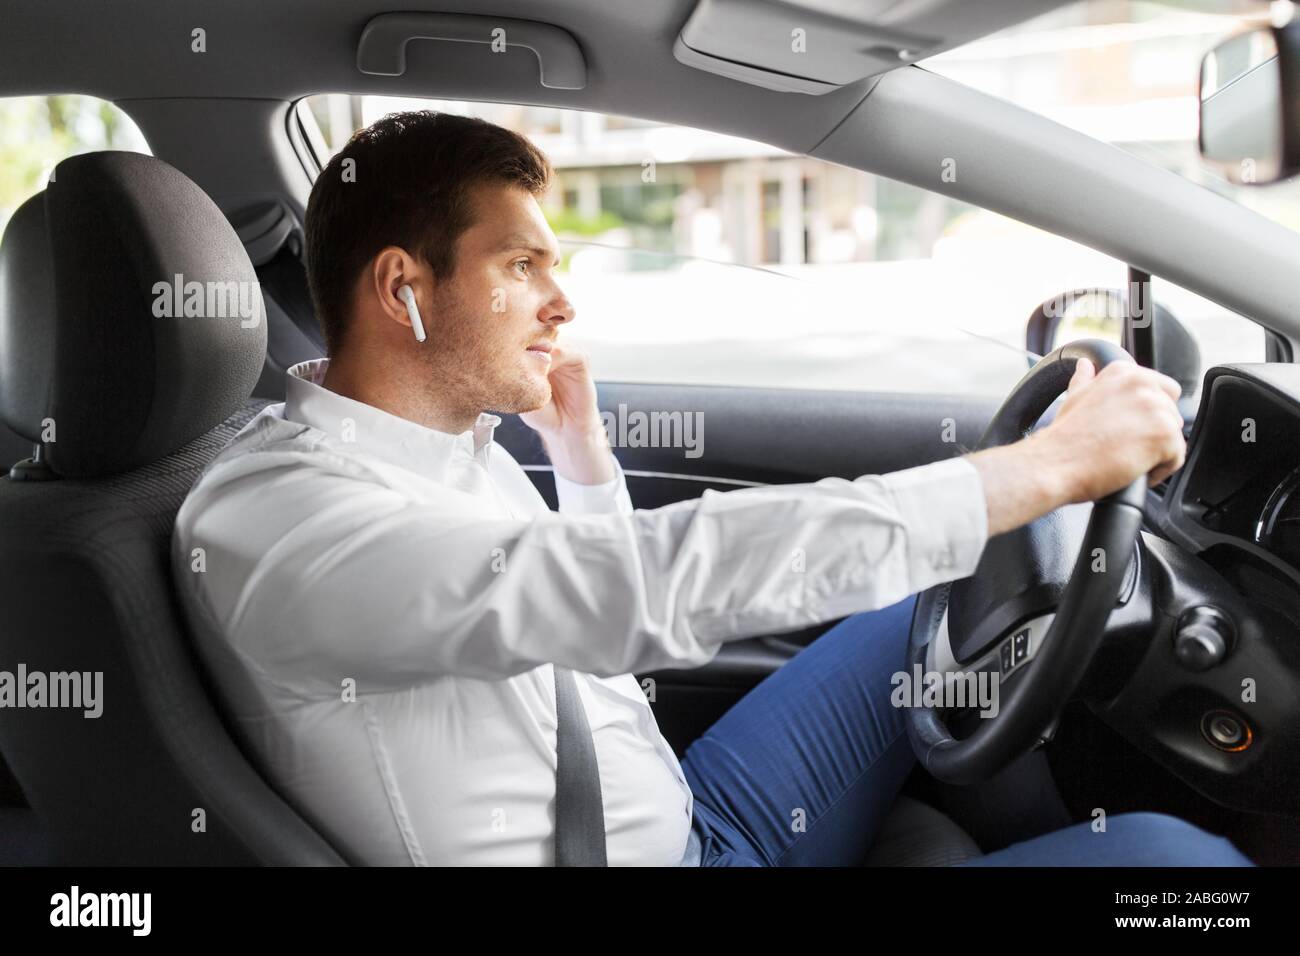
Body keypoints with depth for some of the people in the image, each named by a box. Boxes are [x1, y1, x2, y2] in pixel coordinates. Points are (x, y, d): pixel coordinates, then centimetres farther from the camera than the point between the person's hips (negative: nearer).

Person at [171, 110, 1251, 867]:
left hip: (695, 821, 9)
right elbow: (661, 583, -33)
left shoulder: (456, 440, 6)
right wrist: (1054, 463, -27)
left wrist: (582, 452, 5)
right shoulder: (267, 515, -23)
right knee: (1159, 851, -16)